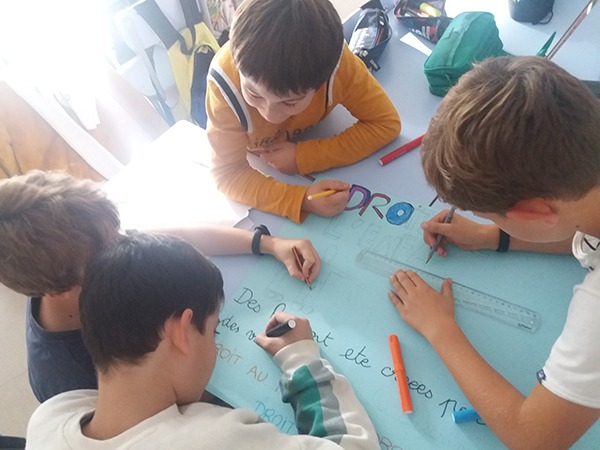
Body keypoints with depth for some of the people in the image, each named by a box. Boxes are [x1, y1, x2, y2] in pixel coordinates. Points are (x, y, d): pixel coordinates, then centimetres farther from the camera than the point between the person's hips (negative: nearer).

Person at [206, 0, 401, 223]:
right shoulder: (226, 79, -38)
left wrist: (305, 157, -36)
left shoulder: (335, 60, -36)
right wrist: (300, 199, -48)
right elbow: (228, 173, -31)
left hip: (309, 141, 3)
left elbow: (386, 123, -27)